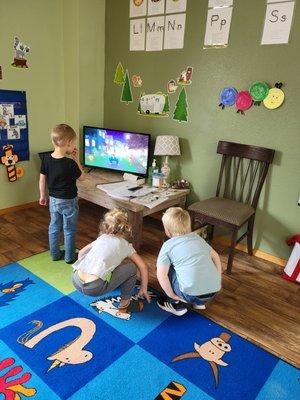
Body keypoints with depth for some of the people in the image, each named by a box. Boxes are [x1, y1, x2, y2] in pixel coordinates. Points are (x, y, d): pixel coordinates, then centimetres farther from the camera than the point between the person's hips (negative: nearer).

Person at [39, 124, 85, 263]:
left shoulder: (46, 159, -8)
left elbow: (42, 179, 1)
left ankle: (55, 254, 32)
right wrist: (77, 160, -7)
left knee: (54, 227, 19)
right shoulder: (70, 163, -25)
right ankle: (69, 257, 24)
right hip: (68, 201, -5)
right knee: (69, 230, 10)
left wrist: (43, 195, 14)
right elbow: (82, 177, -8)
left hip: (53, 199, 6)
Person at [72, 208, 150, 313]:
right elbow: (143, 267, 12)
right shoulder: (125, 245, 11)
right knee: (131, 267, 9)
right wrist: (143, 290, 24)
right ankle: (124, 304, 22)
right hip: (94, 288, -6)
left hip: (76, 281, 6)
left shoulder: (101, 238, 22)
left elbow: (81, 254, 30)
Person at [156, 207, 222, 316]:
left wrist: (172, 295, 3)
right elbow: (215, 257, 22)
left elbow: (161, 275, -8)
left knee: (167, 269, 15)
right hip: (214, 292, 6)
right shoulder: (197, 237, 15)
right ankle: (199, 303, 28)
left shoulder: (168, 246, 0)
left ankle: (177, 305, 18)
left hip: (192, 295, -5)